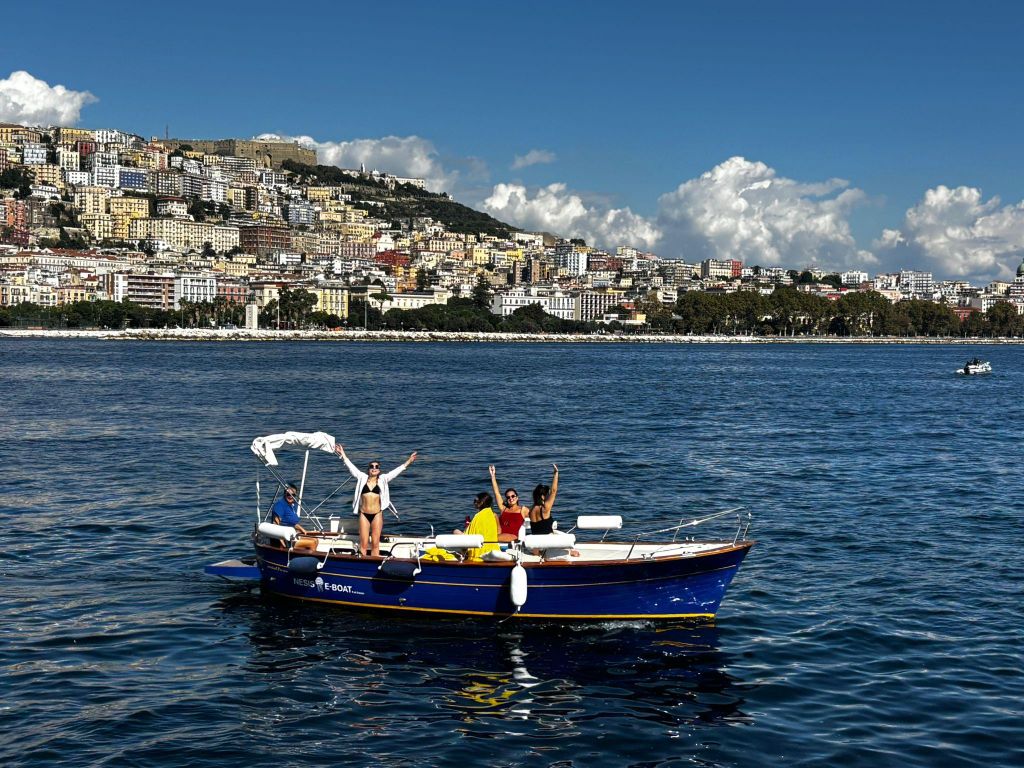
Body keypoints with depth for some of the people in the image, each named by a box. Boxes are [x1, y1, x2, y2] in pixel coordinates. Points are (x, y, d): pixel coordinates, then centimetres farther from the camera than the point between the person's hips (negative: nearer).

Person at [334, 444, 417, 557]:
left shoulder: (382, 480, 5)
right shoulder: (362, 478, 6)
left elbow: (396, 471, 1)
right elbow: (351, 467, 5)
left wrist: (408, 461, -4)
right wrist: (343, 455, 2)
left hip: (377, 514, 0)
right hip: (364, 514, 0)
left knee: (375, 544, 2)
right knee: (363, 544, 2)